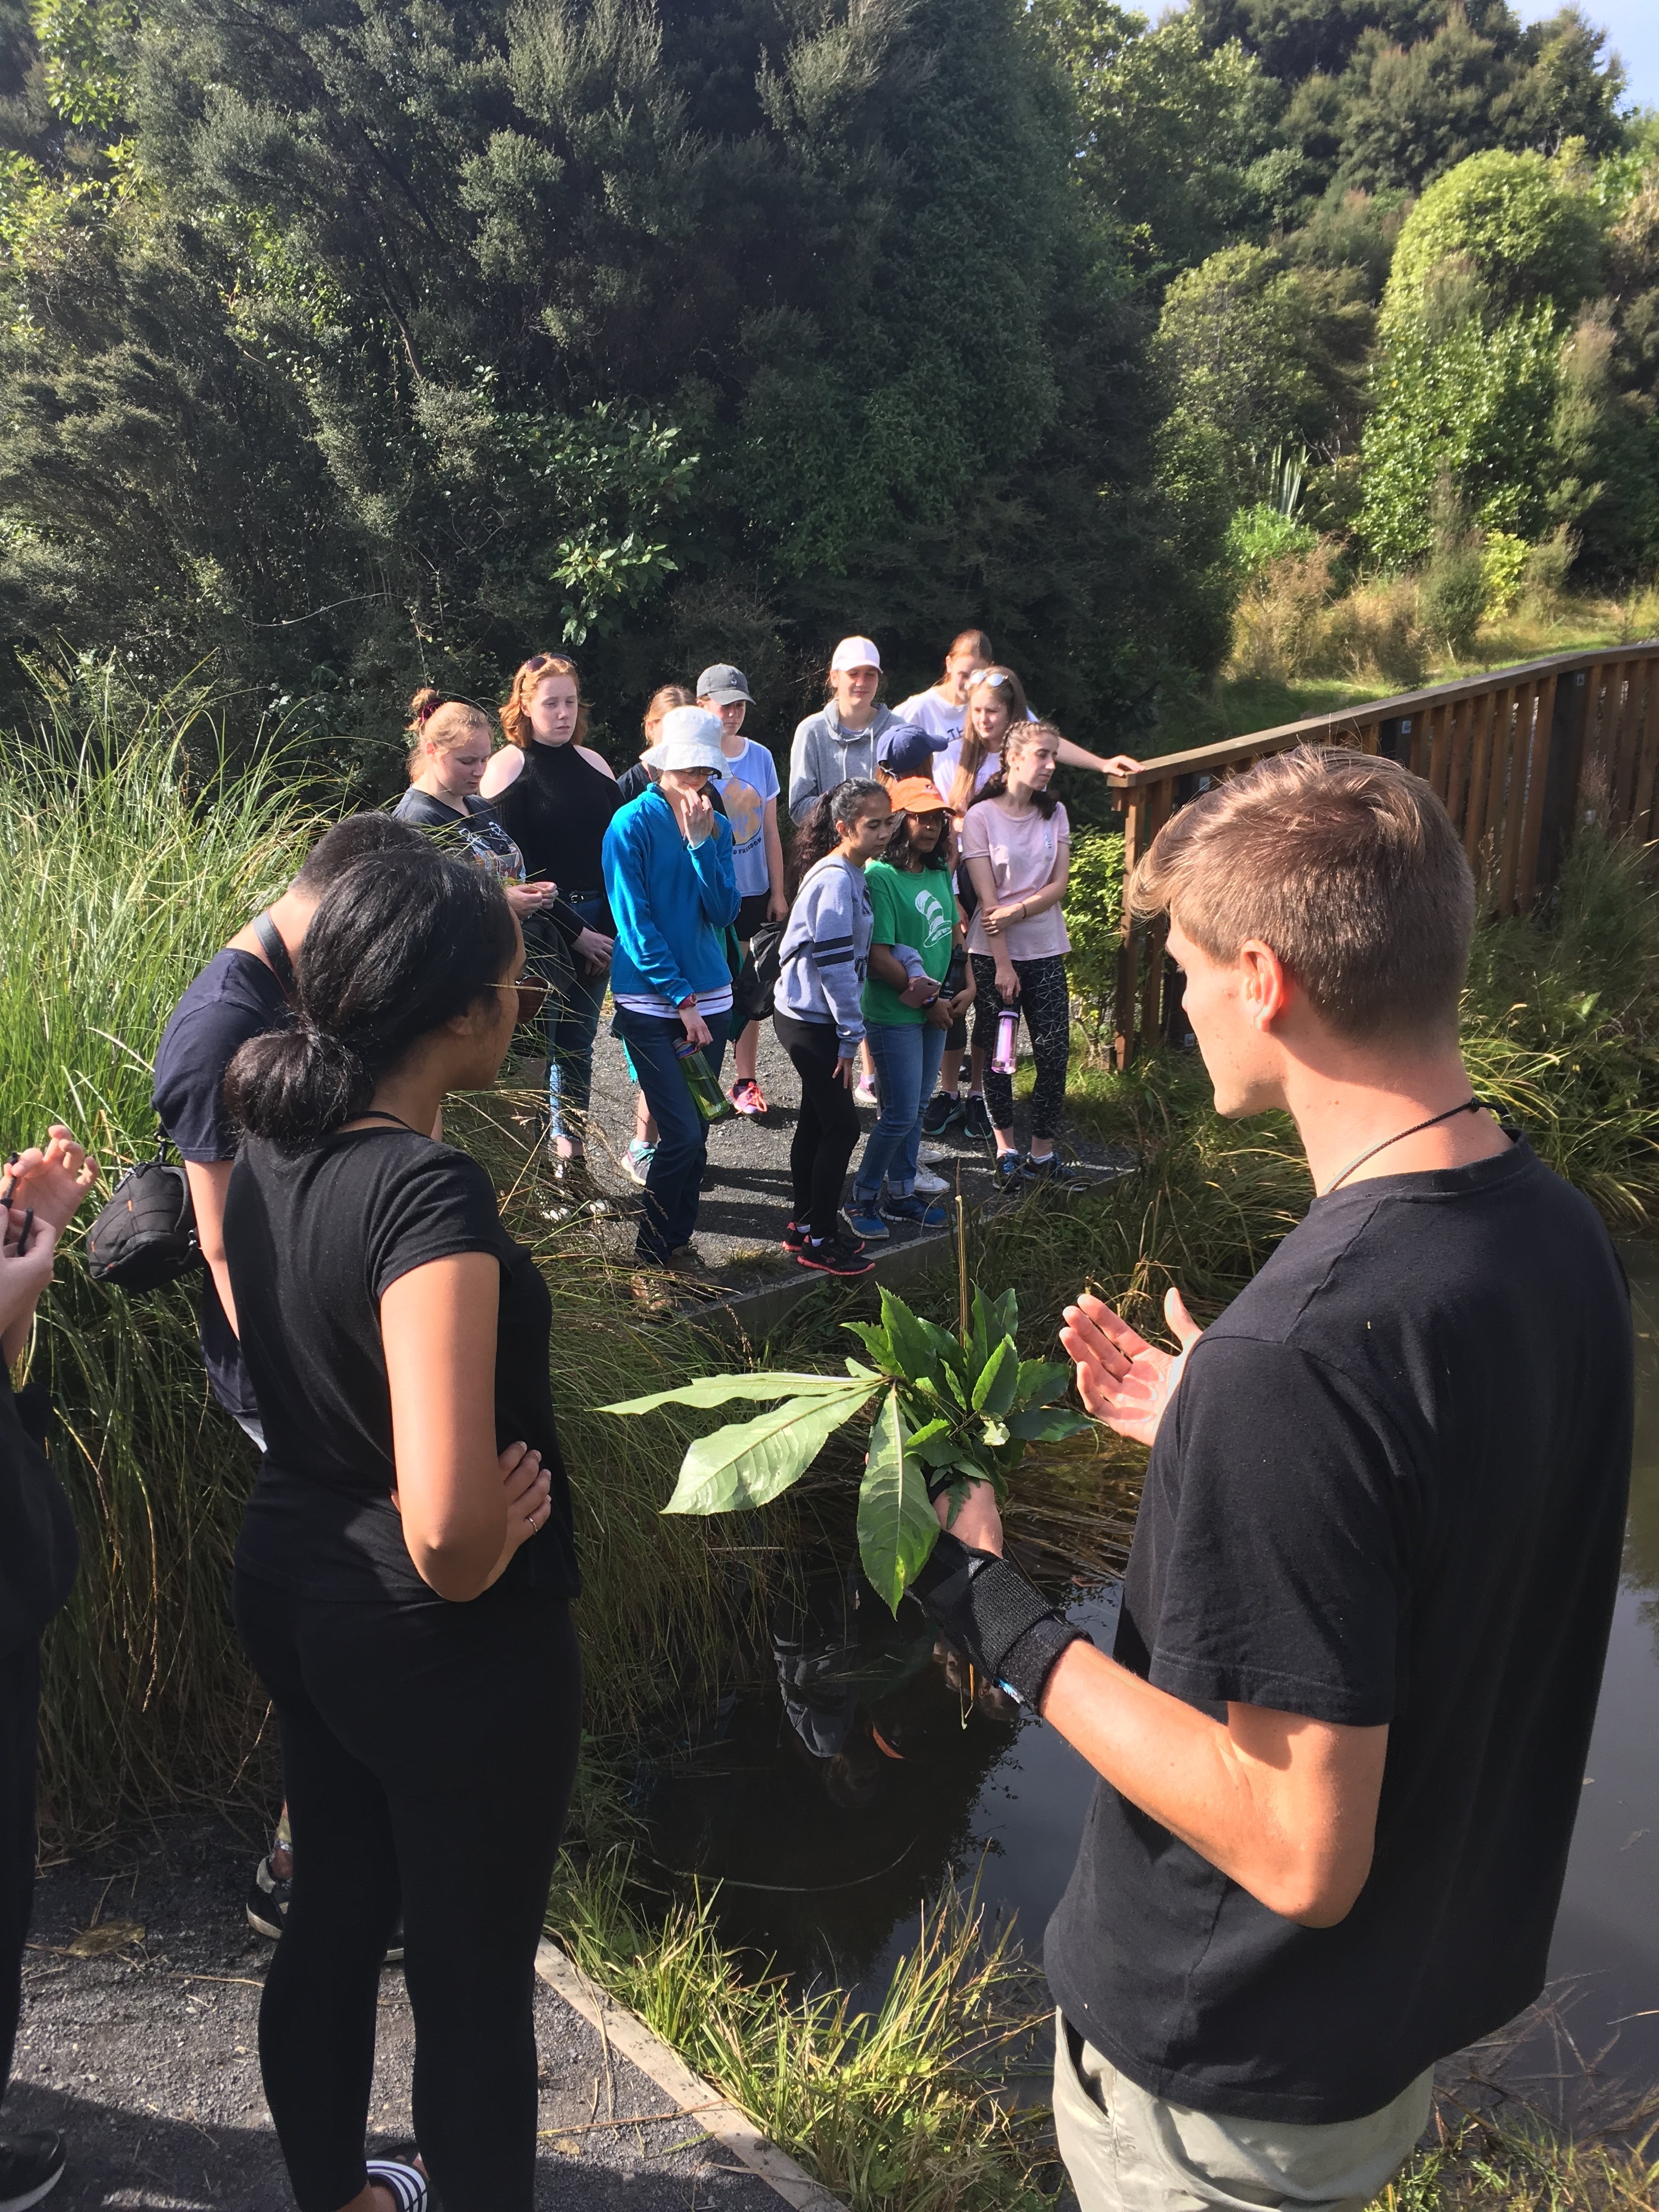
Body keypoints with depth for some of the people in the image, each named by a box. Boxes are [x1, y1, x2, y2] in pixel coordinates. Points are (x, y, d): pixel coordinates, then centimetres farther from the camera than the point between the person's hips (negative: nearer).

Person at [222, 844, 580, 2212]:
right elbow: (451, 1524, -36)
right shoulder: (430, 1195, -30)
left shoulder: (271, 1147, -4)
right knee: (475, 1981, 14)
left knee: (332, 1920, 27)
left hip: (292, 1586, 9)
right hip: (448, 1643, -8)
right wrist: (470, 1573, -16)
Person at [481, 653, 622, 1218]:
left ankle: (572, 1165, 20)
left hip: (595, 928, 5)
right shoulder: (508, 768, -5)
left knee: (577, 1047, 11)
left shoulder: (592, 763, 12)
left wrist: (613, 929, 1)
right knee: (534, 1048, -1)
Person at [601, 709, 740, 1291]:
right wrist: (682, 999, -12)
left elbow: (723, 913, 0)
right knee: (683, 1133, -11)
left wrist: (702, 843, -13)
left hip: (709, 996, 5)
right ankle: (651, 1261, 3)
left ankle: (680, 1243, 23)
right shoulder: (633, 824, -7)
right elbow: (635, 921, -10)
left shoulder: (717, 827, 8)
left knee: (694, 1131, 8)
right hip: (649, 1002, -5)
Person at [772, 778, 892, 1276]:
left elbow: (864, 946, 13)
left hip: (811, 1017, 10)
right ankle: (819, 1242, 4)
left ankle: (806, 1225, 27)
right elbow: (834, 965, -22)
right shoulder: (836, 881, -21)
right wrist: (851, 1036, -17)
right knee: (842, 1126, -5)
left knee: (817, 1121, 16)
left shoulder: (853, 874, 10)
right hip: (811, 1022, -10)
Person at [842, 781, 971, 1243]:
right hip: (894, 1015, -7)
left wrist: (968, 987, 2)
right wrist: (927, 1000, -14)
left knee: (917, 1109, 16)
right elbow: (879, 957, -20)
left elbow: (955, 934, 15)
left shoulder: (941, 874, 6)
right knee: (901, 1114, -3)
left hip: (935, 1011, 7)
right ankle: (862, 1199, 13)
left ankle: (901, 1193, 29)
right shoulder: (880, 877, -18)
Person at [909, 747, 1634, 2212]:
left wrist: (1002, 1622, -23)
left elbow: (1300, 1853, -30)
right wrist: (1209, 1428, 8)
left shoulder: (1296, 1355, -36)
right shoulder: (1562, 1234, -8)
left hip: (1235, 2084, -7)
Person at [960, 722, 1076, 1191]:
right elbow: (987, 896, -9)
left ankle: (1042, 1153, 10)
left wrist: (1016, 912, -16)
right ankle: (1006, 1152, 19)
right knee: (997, 1053, 6)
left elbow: (1059, 885, 1)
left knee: (1054, 1053, -2)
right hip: (993, 951, -3)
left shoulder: (1055, 813, 7)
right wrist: (1002, 963, -13)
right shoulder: (981, 815, -5)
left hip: (1046, 950, 3)